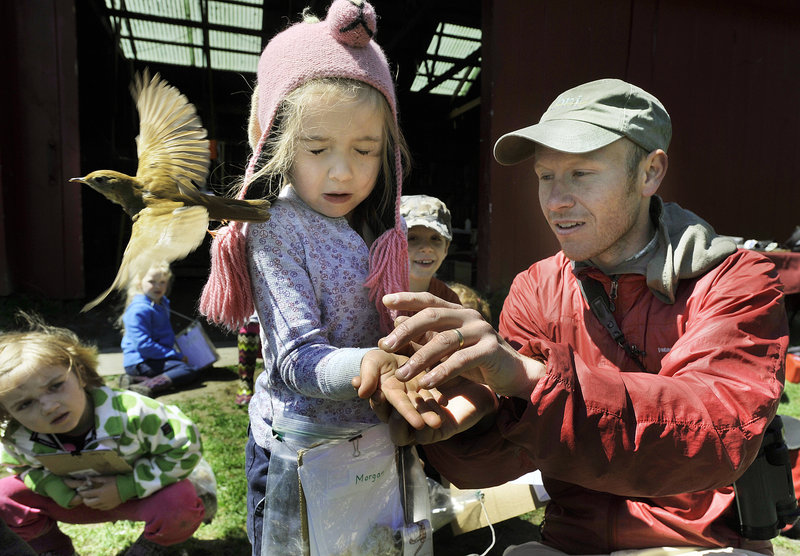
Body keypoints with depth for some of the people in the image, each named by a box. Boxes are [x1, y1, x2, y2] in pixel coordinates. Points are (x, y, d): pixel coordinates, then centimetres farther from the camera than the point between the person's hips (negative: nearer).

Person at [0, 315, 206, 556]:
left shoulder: (131, 413, -36)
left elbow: (185, 447, -27)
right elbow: (20, 466, 3)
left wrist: (126, 487, -30)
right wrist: (55, 488, -18)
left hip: (138, 493, -4)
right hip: (79, 501, 4)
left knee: (182, 504, -34)